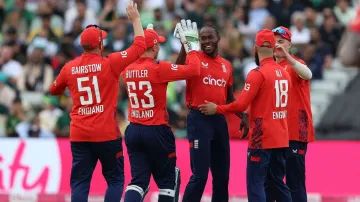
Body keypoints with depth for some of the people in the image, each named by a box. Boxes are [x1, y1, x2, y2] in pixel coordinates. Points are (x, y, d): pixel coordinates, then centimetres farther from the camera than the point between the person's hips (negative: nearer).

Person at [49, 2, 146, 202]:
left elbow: (55, 90, 22)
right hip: (107, 133, -3)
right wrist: (136, 18, 8)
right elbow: (140, 46, -3)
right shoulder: (110, 64, -8)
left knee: (80, 183, 5)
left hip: (79, 135, 3)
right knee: (115, 180, 9)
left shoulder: (69, 68, 3)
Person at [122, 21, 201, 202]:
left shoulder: (127, 70, 2)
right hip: (157, 132, -6)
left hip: (133, 131, 6)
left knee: (138, 180, 5)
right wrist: (192, 46, 0)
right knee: (168, 180, 8)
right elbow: (193, 70, -15)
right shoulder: (158, 69, -16)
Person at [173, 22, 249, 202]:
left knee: (222, 175, 11)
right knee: (199, 175, -10)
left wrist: (243, 115, 10)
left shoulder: (226, 65, 14)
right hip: (199, 119, -6)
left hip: (219, 120, 6)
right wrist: (185, 46, -30)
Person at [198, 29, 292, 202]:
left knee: (255, 183, -6)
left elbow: (241, 105, -17)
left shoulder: (258, 74, -14)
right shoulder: (284, 73, 9)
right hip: (280, 139, 7)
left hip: (262, 139, -7)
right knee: (276, 182, 15)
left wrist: (216, 109, -3)